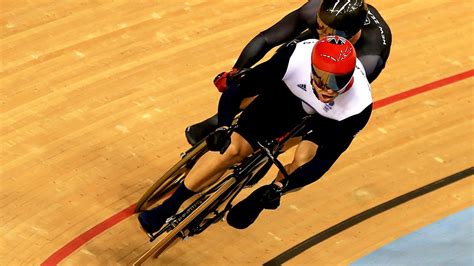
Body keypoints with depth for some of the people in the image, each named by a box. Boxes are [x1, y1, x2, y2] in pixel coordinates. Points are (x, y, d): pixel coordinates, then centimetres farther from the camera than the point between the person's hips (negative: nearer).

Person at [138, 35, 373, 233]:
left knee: (303, 168, -23)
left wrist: (278, 188, -28)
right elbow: (250, 82, -23)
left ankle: (255, 203, 10)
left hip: (326, 119, 0)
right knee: (233, 147, -12)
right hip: (287, 94, 0)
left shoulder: (358, 107, -39)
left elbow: (326, 158, -28)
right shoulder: (296, 57, -41)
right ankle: (169, 207, 4)